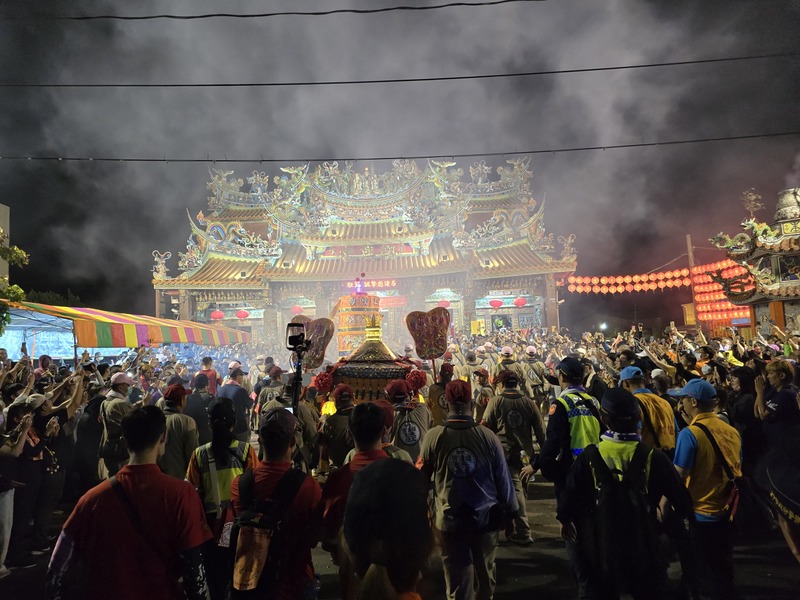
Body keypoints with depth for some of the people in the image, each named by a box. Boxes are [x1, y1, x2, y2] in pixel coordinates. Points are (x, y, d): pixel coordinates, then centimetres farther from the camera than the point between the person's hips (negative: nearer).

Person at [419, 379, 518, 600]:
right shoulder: (488, 436, -17)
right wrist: (508, 509, 7)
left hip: (449, 518, -1)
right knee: (485, 567, 25)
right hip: (485, 516, 2)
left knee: (457, 573, 12)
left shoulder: (433, 437, -17)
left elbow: (422, 476, -3)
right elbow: (503, 478, -8)